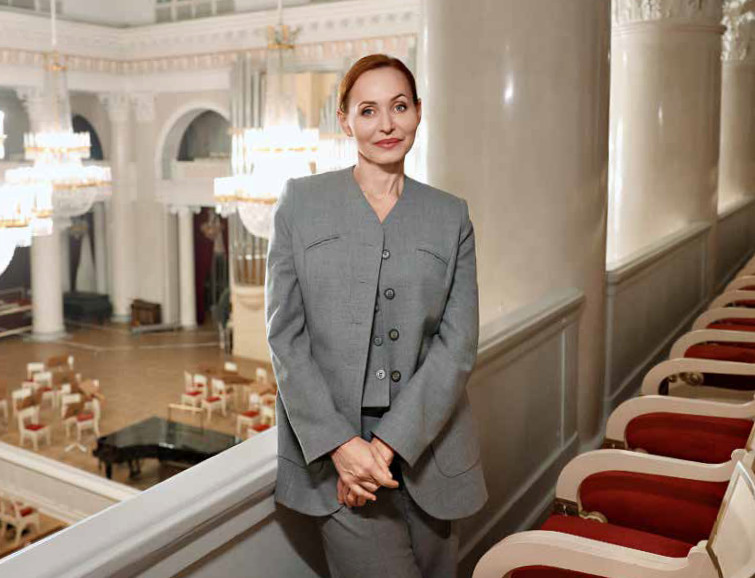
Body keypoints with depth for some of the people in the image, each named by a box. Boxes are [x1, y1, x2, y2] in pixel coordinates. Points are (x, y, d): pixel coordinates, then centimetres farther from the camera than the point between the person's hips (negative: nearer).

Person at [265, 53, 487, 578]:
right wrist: (338, 444, -13)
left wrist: (390, 443, -13)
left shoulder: (451, 217, 6)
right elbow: (285, 334, -3)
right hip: (333, 452, -2)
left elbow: (458, 343, -3)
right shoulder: (301, 202, 2)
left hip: (429, 451, 3)